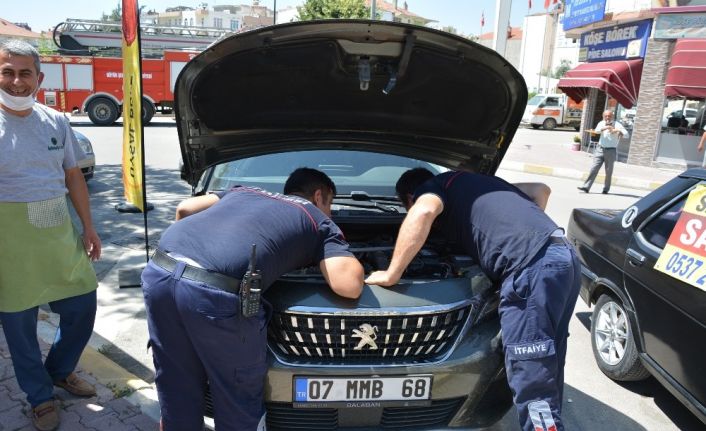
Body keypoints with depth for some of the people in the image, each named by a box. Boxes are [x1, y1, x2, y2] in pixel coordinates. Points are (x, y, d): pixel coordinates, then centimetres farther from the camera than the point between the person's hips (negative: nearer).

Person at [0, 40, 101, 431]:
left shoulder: (55, 121, 6)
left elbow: (73, 176, 12)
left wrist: (88, 227, 10)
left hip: (60, 231, 5)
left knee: (82, 307, 11)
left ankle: (60, 370, 38)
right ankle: (40, 397, 28)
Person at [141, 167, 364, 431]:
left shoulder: (244, 191, 35)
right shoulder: (321, 222, 21)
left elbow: (184, 208, 30)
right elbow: (350, 287, 9)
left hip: (160, 270, 6)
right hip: (215, 291, -6)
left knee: (176, 393, 23)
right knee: (238, 402, 16)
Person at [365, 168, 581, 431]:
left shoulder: (432, 187, 11)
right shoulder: (476, 183, 34)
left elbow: (423, 212, -15)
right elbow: (541, 190, 36)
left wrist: (391, 275, -8)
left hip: (534, 267, -9)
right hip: (564, 256, 9)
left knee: (533, 385, -3)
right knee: (546, 374, 18)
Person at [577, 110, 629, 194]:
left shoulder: (617, 125, -3)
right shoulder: (601, 123, 6)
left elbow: (627, 135, -13)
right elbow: (597, 130, -17)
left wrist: (619, 131, -32)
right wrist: (605, 128, -36)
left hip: (611, 151, -2)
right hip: (600, 149, 2)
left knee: (608, 172, 5)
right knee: (594, 168, -5)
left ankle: (606, 189, 17)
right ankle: (586, 187, -7)